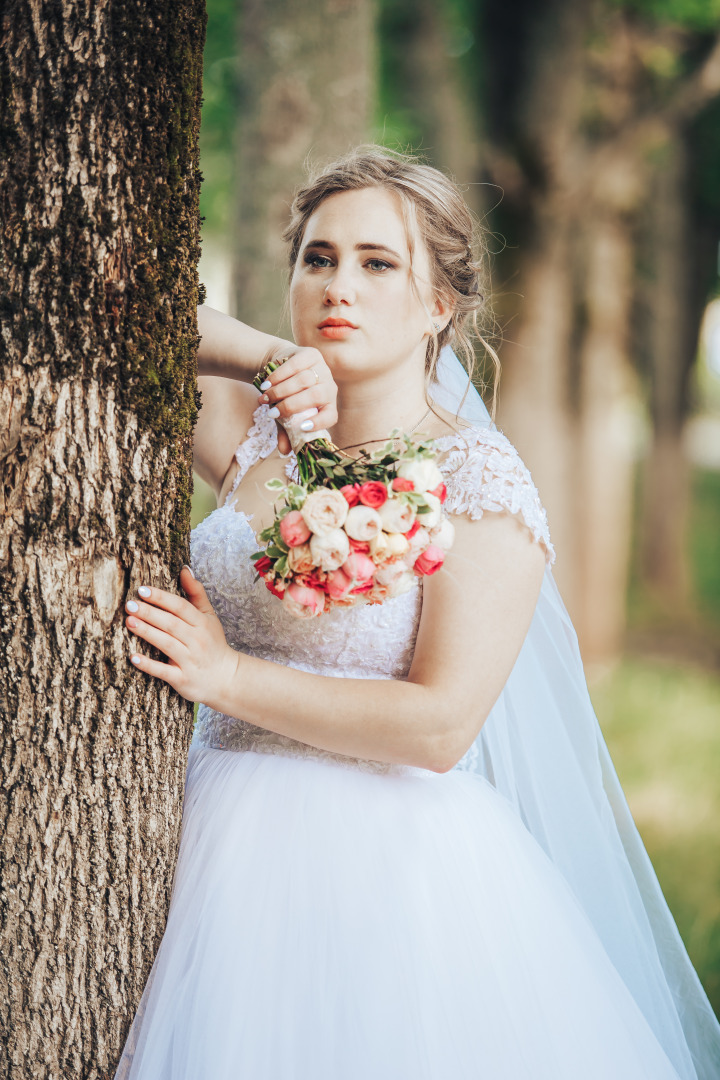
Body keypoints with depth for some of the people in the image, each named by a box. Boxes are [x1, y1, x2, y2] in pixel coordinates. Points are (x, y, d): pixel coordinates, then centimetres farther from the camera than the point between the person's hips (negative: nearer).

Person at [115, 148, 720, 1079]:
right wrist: (277, 358, -3)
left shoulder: (480, 482, -9)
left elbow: (440, 725, -16)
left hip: (394, 863, -4)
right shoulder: (255, 435, 6)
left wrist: (227, 675, -12)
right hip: (233, 852, 5)